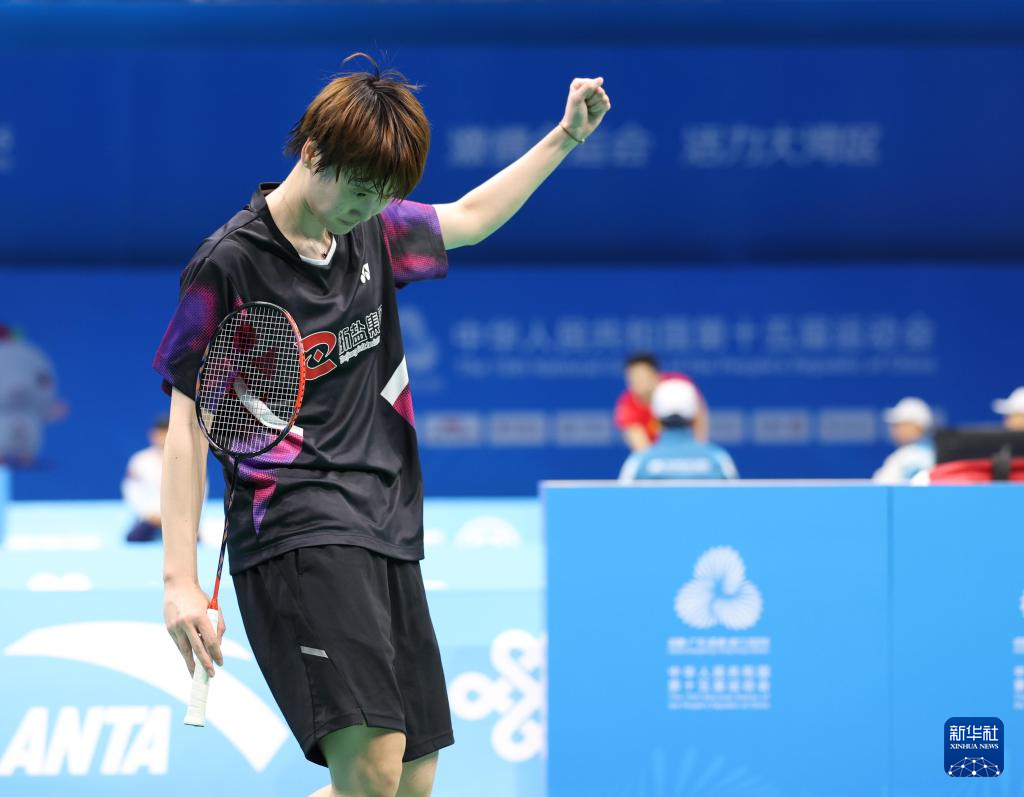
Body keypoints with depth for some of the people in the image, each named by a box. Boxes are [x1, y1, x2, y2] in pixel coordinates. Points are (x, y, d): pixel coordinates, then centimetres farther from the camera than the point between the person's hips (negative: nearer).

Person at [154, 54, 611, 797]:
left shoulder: (372, 232, 12)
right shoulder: (228, 265, -7)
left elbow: (470, 217, 33)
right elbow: (189, 425, -6)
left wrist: (567, 136, 28)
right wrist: (181, 579, -12)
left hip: (388, 535, 8)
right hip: (298, 535, -8)